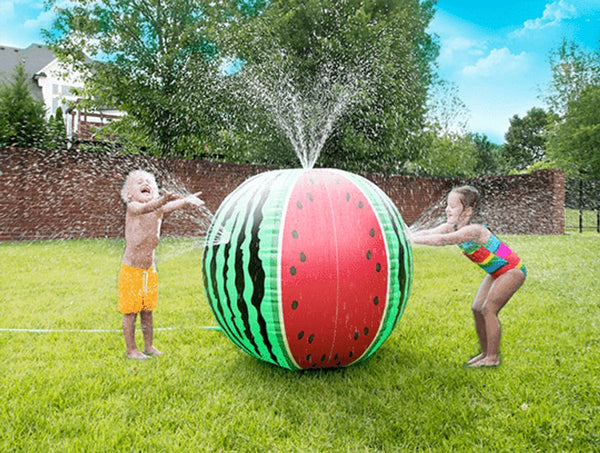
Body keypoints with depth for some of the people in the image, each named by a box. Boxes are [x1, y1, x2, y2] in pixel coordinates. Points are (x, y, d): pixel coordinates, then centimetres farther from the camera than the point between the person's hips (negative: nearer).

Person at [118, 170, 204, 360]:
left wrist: (186, 200, -43)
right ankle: (131, 349, 19)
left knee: (147, 310, 15)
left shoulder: (158, 209, 0)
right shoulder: (132, 208, -14)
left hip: (149, 270, 5)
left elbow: (170, 206, -22)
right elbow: (145, 209, -37)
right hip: (131, 270, -5)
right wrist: (164, 199, -57)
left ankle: (149, 346, 28)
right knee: (130, 312, 6)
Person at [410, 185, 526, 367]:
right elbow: (429, 232, -20)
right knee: (477, 309, 2)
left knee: (488, 309, -14)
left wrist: (412, 239, -50)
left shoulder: (473, 230, -34)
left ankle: (493, 358, -2)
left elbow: (443, 240, -47)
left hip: (513, 270, -8)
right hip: (496, 272, 9)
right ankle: (485, 353, 15)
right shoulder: (452, 227, -8)